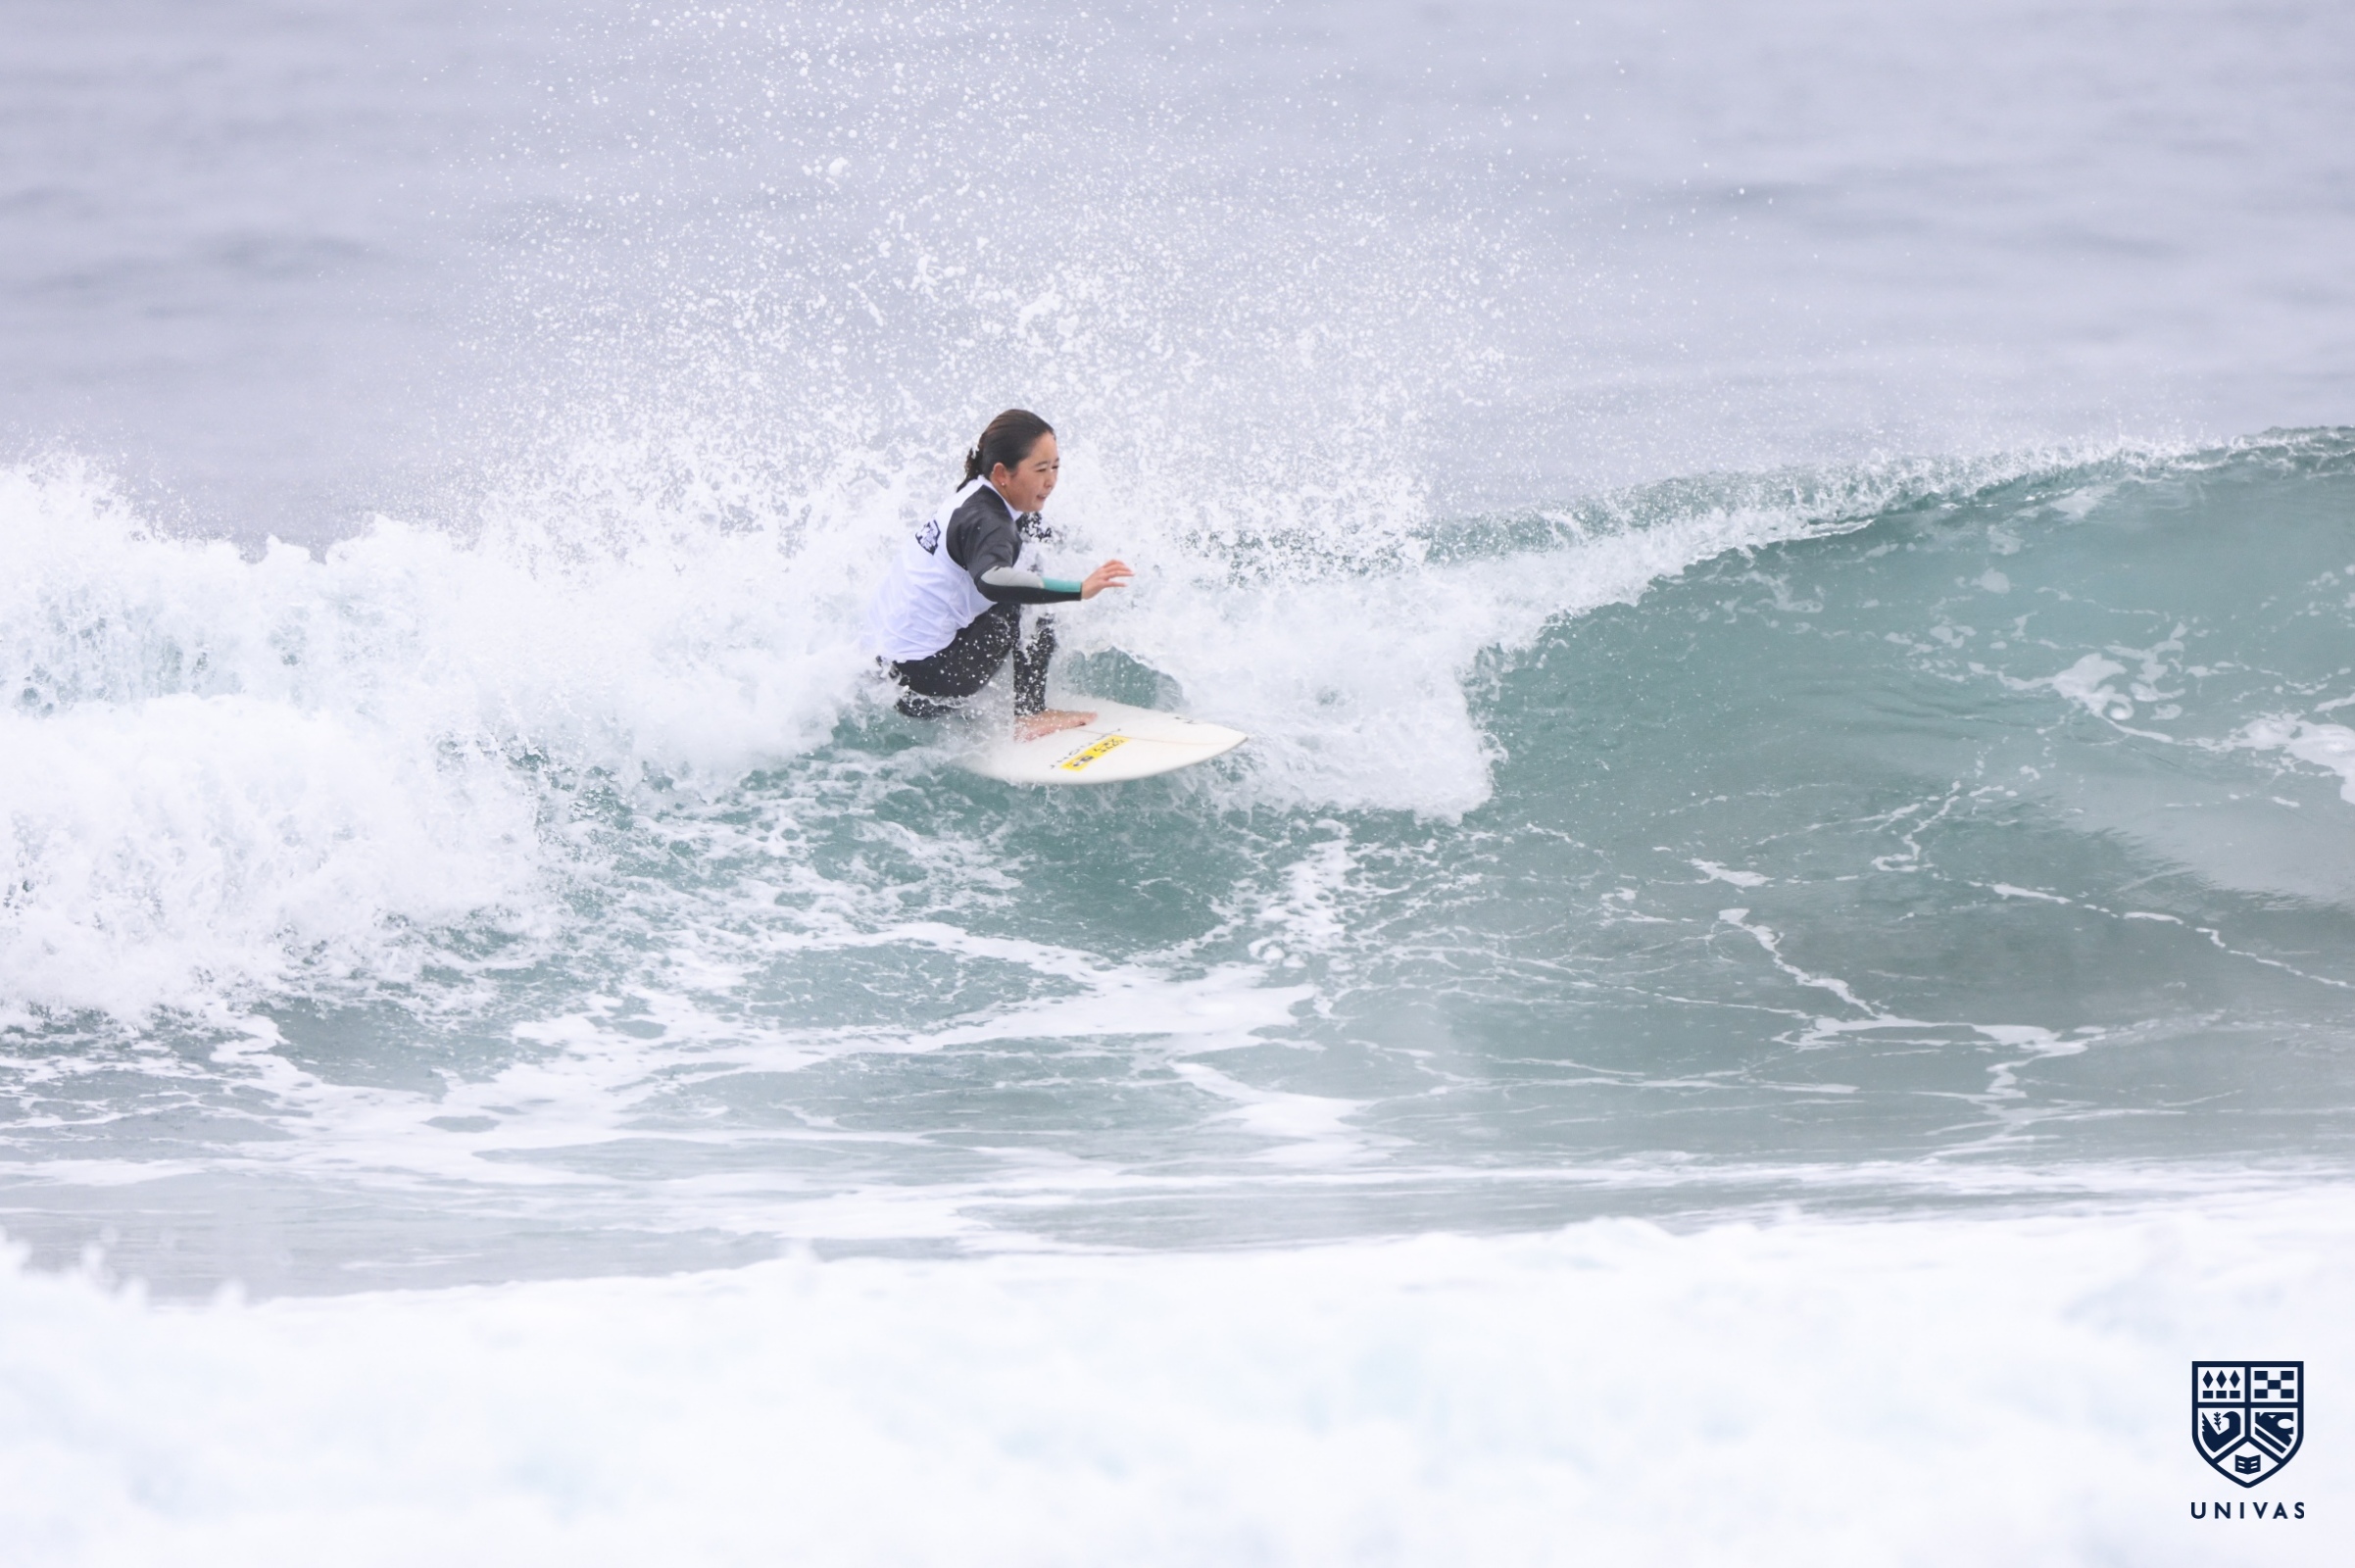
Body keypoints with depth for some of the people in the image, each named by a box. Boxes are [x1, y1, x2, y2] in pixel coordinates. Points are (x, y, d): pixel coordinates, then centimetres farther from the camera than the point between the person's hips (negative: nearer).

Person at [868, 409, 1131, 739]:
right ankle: (1030, 717, -5)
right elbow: (991, 580, -44)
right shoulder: (986, 522, -22)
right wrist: (1079, 589, -48)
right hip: (923, 681, -10)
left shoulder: (974, 494, 7)